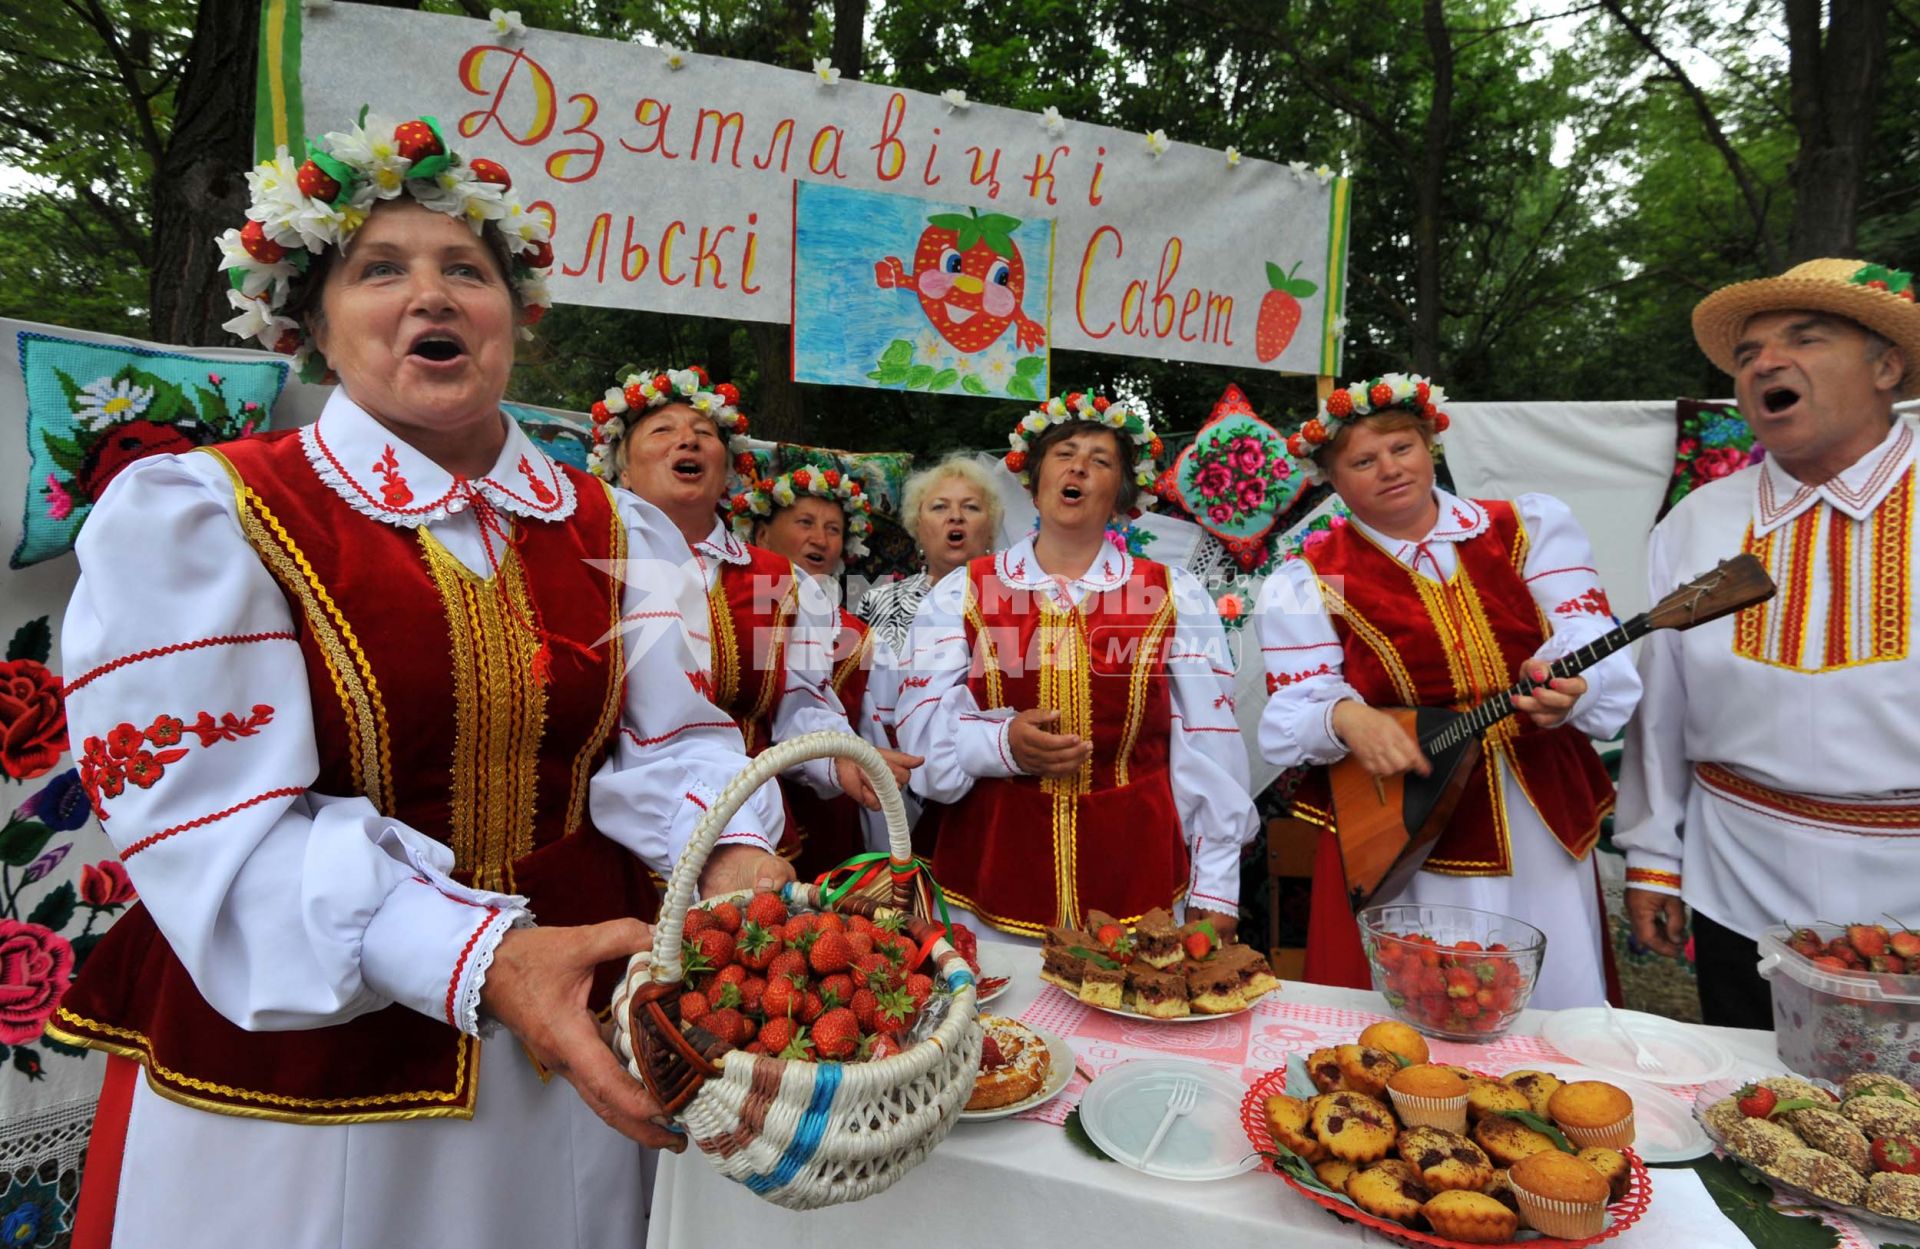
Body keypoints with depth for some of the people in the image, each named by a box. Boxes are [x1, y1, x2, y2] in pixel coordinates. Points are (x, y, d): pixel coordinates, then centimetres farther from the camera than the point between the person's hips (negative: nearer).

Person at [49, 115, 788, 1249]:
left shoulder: (617, 531, 4)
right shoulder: (190, 514, -9)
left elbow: (673, 742, -2)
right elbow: (217, 822, -18)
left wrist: (734, 858, -24)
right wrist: (480, 959, -31)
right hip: (301, 1053, -3)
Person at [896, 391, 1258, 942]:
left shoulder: (1175, 596, 4)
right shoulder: (961, 592, 4)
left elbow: (1206, 746, 3)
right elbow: (923, 726, 0)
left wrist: (1215, 891, 2)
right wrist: (1003, 744, -19)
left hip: (1135, 877, 0)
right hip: (991, 872, 0)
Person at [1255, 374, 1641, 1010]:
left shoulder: (1533, 527, 4)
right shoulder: (1311, 578, -1)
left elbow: (1595, 649, -5)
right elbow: (1290, 717, -6)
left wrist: (1570, 691, -28)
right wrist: (1345, 718, -28)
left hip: (1545, 832, 3)